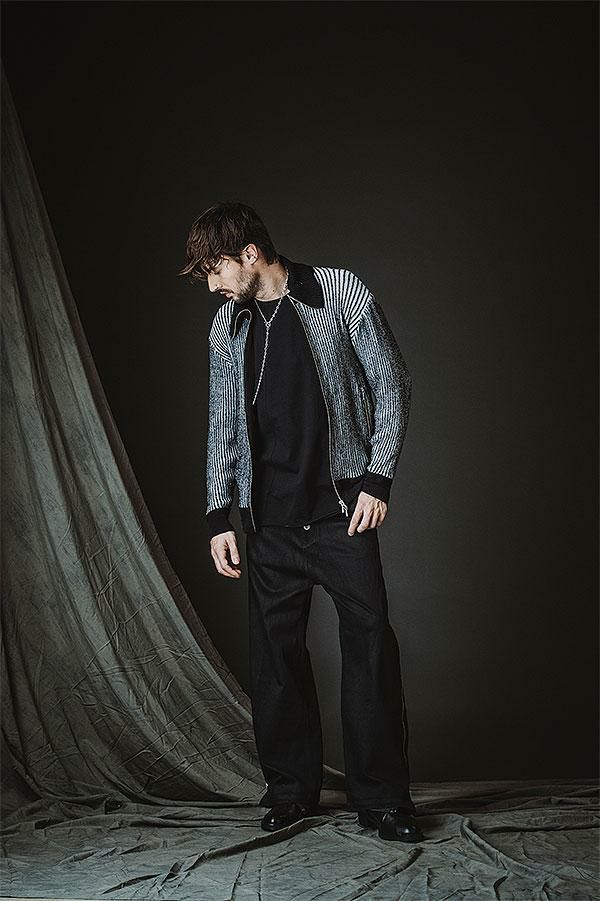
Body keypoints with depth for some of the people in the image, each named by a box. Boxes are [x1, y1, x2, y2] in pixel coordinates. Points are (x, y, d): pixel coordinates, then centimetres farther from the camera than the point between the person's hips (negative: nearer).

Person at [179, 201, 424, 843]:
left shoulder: (341, 292, -2)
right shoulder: (226, 327, 10)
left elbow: (392, 384, 0)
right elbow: (222, 427, 15)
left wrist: (377, 479, -6)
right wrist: (219, 516, 9)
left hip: (341, 508, -3)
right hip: (270, 520, 4)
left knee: (370, 643, -6)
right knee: (274, 653, 4)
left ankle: (381, 799, 5)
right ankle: (291, 792, 18)